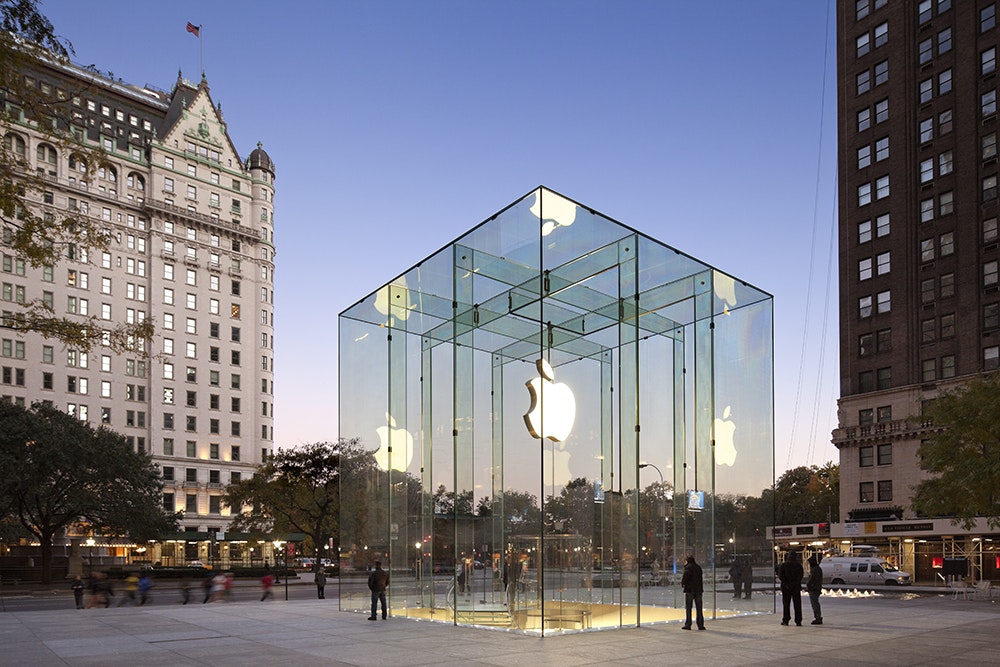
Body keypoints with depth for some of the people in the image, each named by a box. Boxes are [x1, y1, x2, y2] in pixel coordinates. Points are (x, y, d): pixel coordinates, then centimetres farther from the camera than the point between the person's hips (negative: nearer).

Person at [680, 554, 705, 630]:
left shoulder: (688, 567, -10)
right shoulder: (699, 567, 10)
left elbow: (685, 575, -23)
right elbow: (700, 578, 16)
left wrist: (682, 583, -9)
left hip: (689, 590, -5)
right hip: (698, 589, 5)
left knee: (688, 608, 2)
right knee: (699, 608, 9)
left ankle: (688, 625, 1)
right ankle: (700, 625, 9)